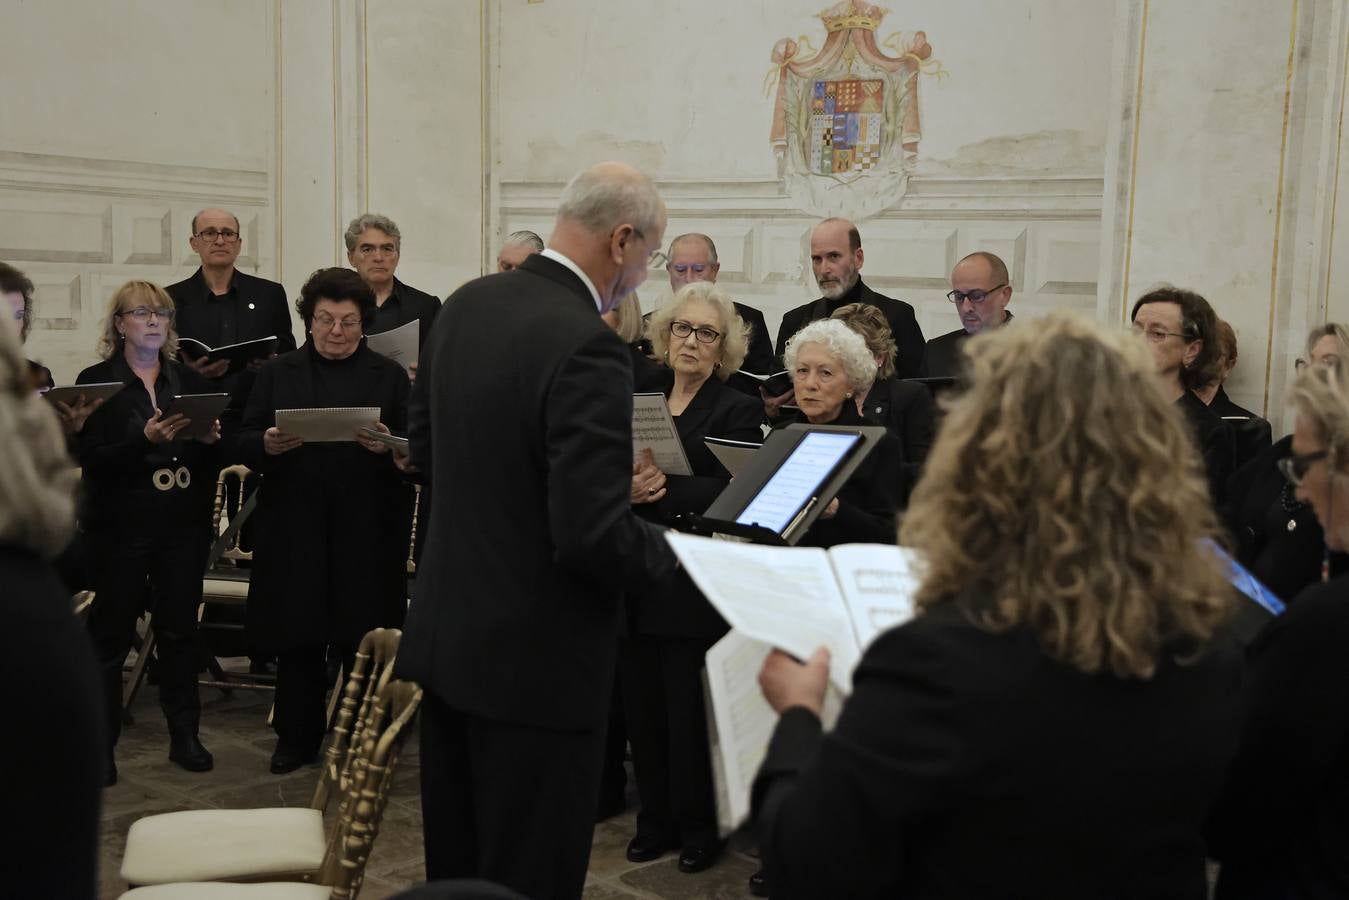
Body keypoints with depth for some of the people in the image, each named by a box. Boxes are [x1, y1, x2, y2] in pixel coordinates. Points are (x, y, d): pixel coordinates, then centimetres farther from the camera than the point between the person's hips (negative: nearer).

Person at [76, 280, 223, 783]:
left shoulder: (193, 382, 11)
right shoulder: (96, 382, 0)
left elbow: (216, 454, 11)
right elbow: (89, 457, -10)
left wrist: (212, 439, -11)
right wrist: (145, 439, -23)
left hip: (184, 528, 3)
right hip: (119, 529, -3)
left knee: (180, 630, 7)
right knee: (110, 635, 3)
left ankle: (185, 736, 17)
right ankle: (100, 744, 13)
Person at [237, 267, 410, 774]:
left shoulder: (389, 375, 9)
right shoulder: (278, 373, 12)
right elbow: (245, 443, 5)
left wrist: (387, 446, -20)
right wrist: (267, 445, -17)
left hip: (366, 530, -1)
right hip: (294, 527, 1)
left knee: (361, 638, 3)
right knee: (297, 637, 6)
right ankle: (297, 739, 20)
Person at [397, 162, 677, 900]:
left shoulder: (465, 304, 2)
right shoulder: (587, 347, -24)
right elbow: (594, 535, -27)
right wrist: (664, 551, -7)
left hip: (444, 633, 8)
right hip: (536, 659, -8)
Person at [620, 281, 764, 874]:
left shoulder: (739, 411, -1)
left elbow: (733, 494, -15)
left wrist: (667, 490, -28)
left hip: (694, 587, -4)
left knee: (688, 710, 2)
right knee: (643, 706, 8)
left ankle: (699, 825, 18)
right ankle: (656, 819, 24)